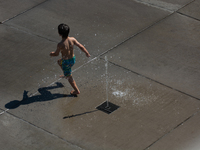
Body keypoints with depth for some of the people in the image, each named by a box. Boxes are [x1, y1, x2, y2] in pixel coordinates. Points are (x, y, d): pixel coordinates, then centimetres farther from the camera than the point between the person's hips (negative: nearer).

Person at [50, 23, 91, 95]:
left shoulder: (60, 45, -32)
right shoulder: (72, 39, -19)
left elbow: (56, 54, -15)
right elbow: (81, 46, -12)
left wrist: (52, 54, 9)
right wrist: (87, 53, 5)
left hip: (66, 62, -6)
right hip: (73, 59, 6)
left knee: (69, 77, 19)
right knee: (59, 62, 35)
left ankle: (77, 90, 32)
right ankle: (66, 75, 52)